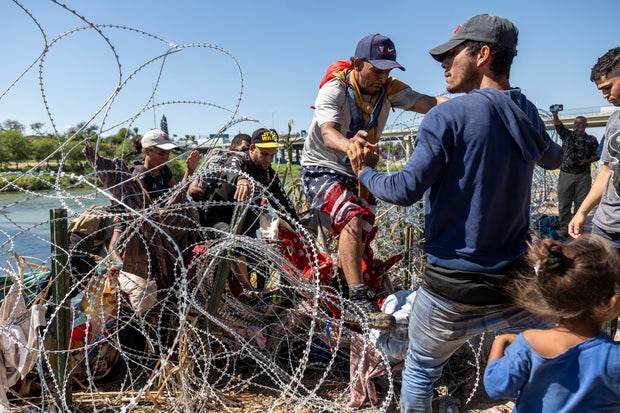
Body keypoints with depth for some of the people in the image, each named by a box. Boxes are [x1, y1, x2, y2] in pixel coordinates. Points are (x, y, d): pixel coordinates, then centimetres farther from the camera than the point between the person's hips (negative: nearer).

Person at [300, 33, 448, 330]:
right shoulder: (334, 89, -19)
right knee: (353, 219, -32)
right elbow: (327, 132, -36)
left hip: (359, 172, 6)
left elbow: (426, 102, -19)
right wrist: (351, 146, -58)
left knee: (363, 248, 7)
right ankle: (360, 303, -30)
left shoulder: (388, 88, -5)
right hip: (322, 169, -6)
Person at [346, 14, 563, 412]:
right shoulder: (527, 114, 6)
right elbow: (554, 158, 27)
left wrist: (365, 172, -1)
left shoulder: (448, 115, -15)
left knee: (421, 371, 17)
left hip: (454, 284, -5)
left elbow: (407, 190, -20)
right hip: (515, 278, 5)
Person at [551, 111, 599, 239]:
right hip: (566, 174, 0)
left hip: (583, 175, 0)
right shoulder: (567, 135, 8)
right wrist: (554, 115, -28)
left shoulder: (592, 140, 9)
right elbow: (559, 125, -9)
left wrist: (588, 161, -12)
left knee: (581, 204, 1)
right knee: (564, 204, 0)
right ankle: (564, 230, 7)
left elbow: (596, 155, 9)